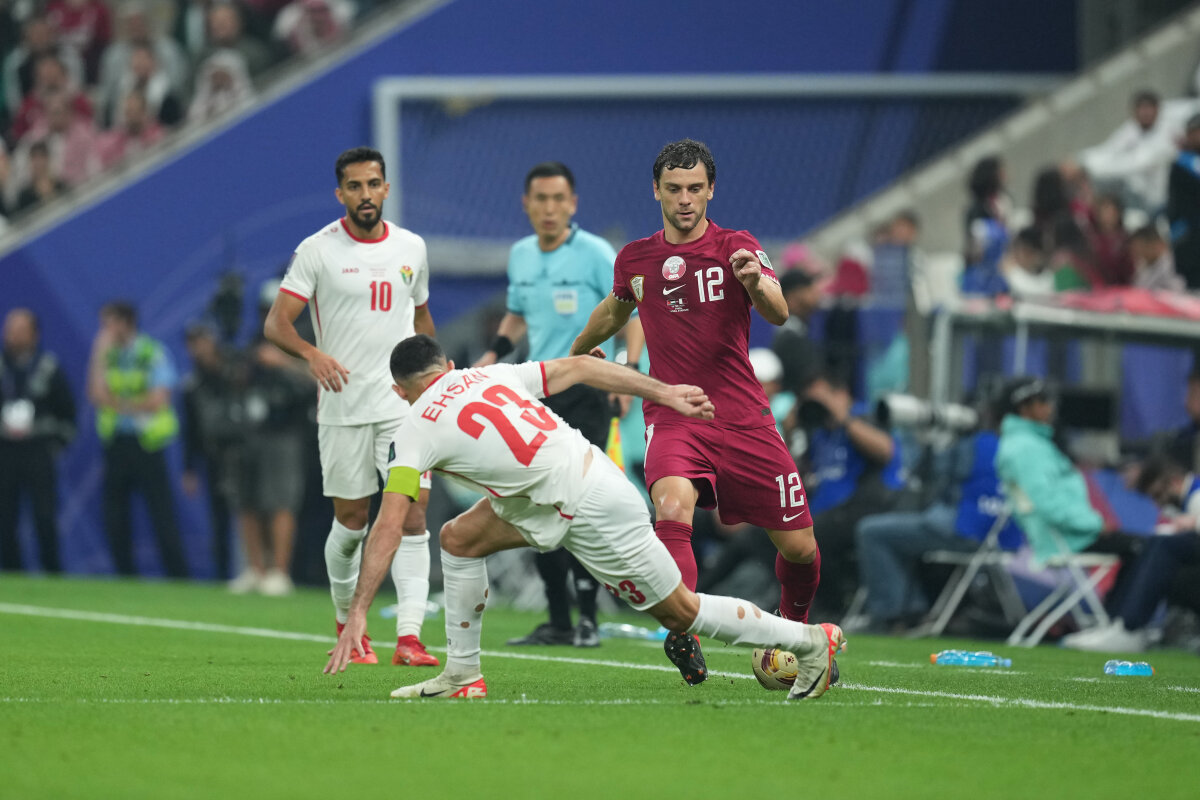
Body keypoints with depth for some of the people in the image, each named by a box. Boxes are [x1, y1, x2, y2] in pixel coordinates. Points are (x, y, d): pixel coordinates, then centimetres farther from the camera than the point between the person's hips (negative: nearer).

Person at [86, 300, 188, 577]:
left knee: (162, 516, -8)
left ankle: (178, 576, -4)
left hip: (146, 442, -5)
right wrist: (100, 353, -4)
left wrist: (120, 404, -6)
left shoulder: (154, 353, -3)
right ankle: (126, 578, 13)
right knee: (114, 516, 5)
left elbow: (158, 400, -9)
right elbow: (96, 394, -2)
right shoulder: (107, 354, 11)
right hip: (115, 443, 5)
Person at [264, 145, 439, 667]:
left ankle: (409, 638, -17)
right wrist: (312, 353, -24)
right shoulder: (318, 250, -3)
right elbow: (276, 323, -6)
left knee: (413, 512, -12)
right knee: (351, 520, 4)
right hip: (343, 407, -2)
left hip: (404, 404, 2)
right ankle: (348, 625, 29)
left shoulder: (412, 248, 9)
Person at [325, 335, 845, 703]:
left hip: (594, 511, -9)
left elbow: (389, 528, -14)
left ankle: (811, 641, 17)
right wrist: (664, 393, 17)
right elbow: (576, 368, 11)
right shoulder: (488, 376, 9)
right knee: (459, 539, 9)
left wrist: (358, 614, -12)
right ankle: (462, 676, 15)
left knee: (680, 612, 6)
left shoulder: (417, 431, -9)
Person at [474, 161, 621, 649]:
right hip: (536, 392, 7)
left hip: (584, 393, -7)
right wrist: (494, 353, 10)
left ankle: (588, 618, -8)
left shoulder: (596, 255, -9)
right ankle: (558, 621, 12)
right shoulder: (520, 256, 10)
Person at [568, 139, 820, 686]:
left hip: (743, 419, 0)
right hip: (671, 416, 1)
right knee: (672, 508, -32)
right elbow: (615, 310, 29)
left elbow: (778, 314, -21)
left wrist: (756, 283, -43)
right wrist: (577, 352, 45)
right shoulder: (634, 260, 6)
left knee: (799, 547, 2)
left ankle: (795, 632, 32)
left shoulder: (736, 248, -4)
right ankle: (684, 637, -35)